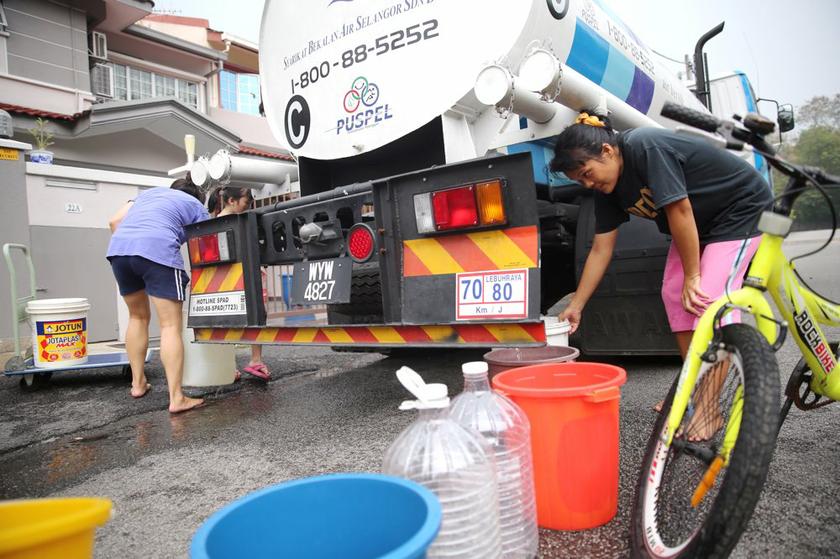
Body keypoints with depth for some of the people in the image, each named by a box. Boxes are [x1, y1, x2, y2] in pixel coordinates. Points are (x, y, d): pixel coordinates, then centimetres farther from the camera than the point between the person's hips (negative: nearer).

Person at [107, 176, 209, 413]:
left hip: (118, 247, 5)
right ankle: (176, 398, -10)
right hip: (157, 250, -5)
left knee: (138, 317, 21)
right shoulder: (196, 206, 24)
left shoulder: (150, 192, 34)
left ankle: (138, 383, 26)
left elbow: (114, 222, 22)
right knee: (171, 326, -6)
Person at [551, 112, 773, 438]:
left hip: (742, 209, -8)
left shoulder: (647, 148, -31)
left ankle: (709, 409, -13)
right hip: (700, 223, 8)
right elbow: (600, 250, -4)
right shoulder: (608, 188, -6)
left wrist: (692, 276, -23)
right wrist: (575, 306, -3)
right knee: (674, 293, -2)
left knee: (709, 298, -19)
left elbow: (680, 210, -30)